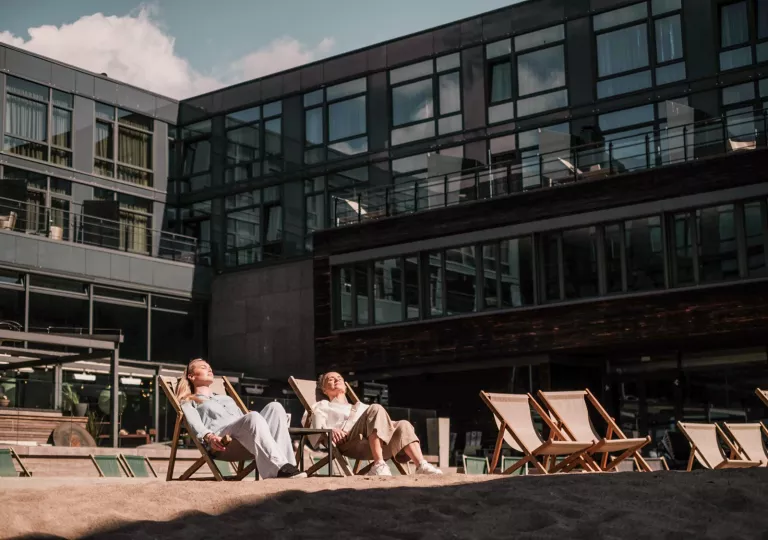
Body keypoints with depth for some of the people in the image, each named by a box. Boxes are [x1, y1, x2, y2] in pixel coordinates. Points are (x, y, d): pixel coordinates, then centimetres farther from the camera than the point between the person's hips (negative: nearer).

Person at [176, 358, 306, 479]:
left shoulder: (226, 398, 44)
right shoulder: (188, 402, 24)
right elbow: (195, 425, 2)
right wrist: (209, 437, -21)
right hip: (222, 441, -6)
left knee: (274, 407, -22)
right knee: (253, 417, -36)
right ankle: (278, 467, -50)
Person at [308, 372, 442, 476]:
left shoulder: (359, 406, 45)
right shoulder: (322, 406, 32)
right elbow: (318, 429, 11)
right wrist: (330, 430, -13)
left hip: (376, 438, 5)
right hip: (347, 440, -5)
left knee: (403, 425, -25)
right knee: (375, 409, -31)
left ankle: (421, 466, -45)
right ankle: (379, 465, -47)